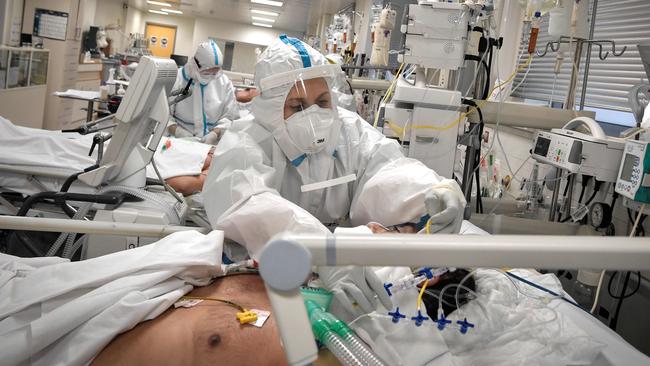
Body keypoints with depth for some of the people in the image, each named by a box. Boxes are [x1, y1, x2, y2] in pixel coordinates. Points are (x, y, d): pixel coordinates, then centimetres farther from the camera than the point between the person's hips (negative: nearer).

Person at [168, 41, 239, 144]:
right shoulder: (177, 78, -2)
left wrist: (215, 134, -13)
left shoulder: (225, 82, 6)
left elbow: (230, 117, 4)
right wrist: (176, 130, -20)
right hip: (179, 141, -1)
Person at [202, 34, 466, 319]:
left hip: (345, 257, 5)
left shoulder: (350, 129, 3)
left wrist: (431, 194, -39)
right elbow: (247, 205, -32)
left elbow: (385, 168, -15)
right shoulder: (245, 141, -11)